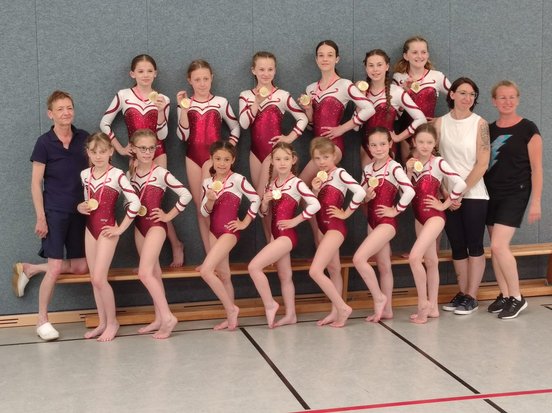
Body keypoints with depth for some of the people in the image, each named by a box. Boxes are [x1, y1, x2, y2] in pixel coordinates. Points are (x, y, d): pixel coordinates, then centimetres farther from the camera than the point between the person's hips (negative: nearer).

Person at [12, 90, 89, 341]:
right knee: (55, 267, -9)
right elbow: (36, 183, -6)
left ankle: (29, 269, 23)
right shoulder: (44, 143, -7)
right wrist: (40, 217, -11)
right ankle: (42, 320, 6)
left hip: (80, 211, 5)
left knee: (81, 267, 5)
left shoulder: (84, 139, 4)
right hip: (54, 212, -5)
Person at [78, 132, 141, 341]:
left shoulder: (117, 175, -12)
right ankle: (102, 323, 18)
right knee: (94, 279, 8)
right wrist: (80, 207, -5)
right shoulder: (84, 175, 5)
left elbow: (135, 202, -18)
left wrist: (120, 229, -14)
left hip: (107, 229, -6)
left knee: (99, 278, -11)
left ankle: (112, 322, 4)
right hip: (90, 228, 6)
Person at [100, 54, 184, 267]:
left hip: (157, 153, -1)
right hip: (136, 154, 1)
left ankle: (176, 245, 2)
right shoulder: (123, 96, -2)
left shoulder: (162, 99, 0)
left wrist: (160, 111, -18)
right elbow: (104, 123, 3)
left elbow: (162, 135, -5)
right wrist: (119, 148, 0)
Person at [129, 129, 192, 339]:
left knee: (145, 273, -17)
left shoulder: (161, 173, -12)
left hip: (155, 225, -6)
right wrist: (134, 208, -3)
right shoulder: (131, 173, 6)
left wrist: (169, 215, -10)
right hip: (139, 226, 7)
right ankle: (159, 319, 15)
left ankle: (167, 316, -13)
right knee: (153, 273, 10)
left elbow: (186, 195, -16)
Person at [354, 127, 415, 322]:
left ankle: (379, 298, -3)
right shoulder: (367, 169, 8)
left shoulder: (393, 167, -13)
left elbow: (410, 191, -25)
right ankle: (386, 309, 20)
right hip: (372, 221, 7)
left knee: (359, 258, -17)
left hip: (386, 222, -7)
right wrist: (366, 196, -7)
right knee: (383, 266, 13)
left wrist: (395, 210, -16)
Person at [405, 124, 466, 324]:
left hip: (434, 216, -7)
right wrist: (409, 172, -9)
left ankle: (423, 303, -7)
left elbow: (460, 183, -21)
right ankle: (432, 307, 17)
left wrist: (444, 204, -13)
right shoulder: (412, 163, 7)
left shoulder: (438, 163, -11)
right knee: (430, 261, 12)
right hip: (419, 216, 7)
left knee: (414, 257, -19)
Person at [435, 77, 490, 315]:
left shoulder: (479, 124, -4)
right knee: (457, 246, 8)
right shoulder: (440, 123, 4)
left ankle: (472, 297, 6)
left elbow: (482, 165, -8)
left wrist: (461, 192, -11)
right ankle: (462, 294, 17)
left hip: (473, 194, -3)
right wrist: (447, 193, -8)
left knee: (474, 245, 1)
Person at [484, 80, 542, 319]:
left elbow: (536, 168, -5)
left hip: (515, 193, -5)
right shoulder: (489, 130, 9)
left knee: (499, 246, -15)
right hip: (491, 193, 5)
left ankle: (517, 298, -2)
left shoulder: (528, 129, -5)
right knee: (496, 248, 6)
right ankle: (505, 295, 17)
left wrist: (536, 202, -9)